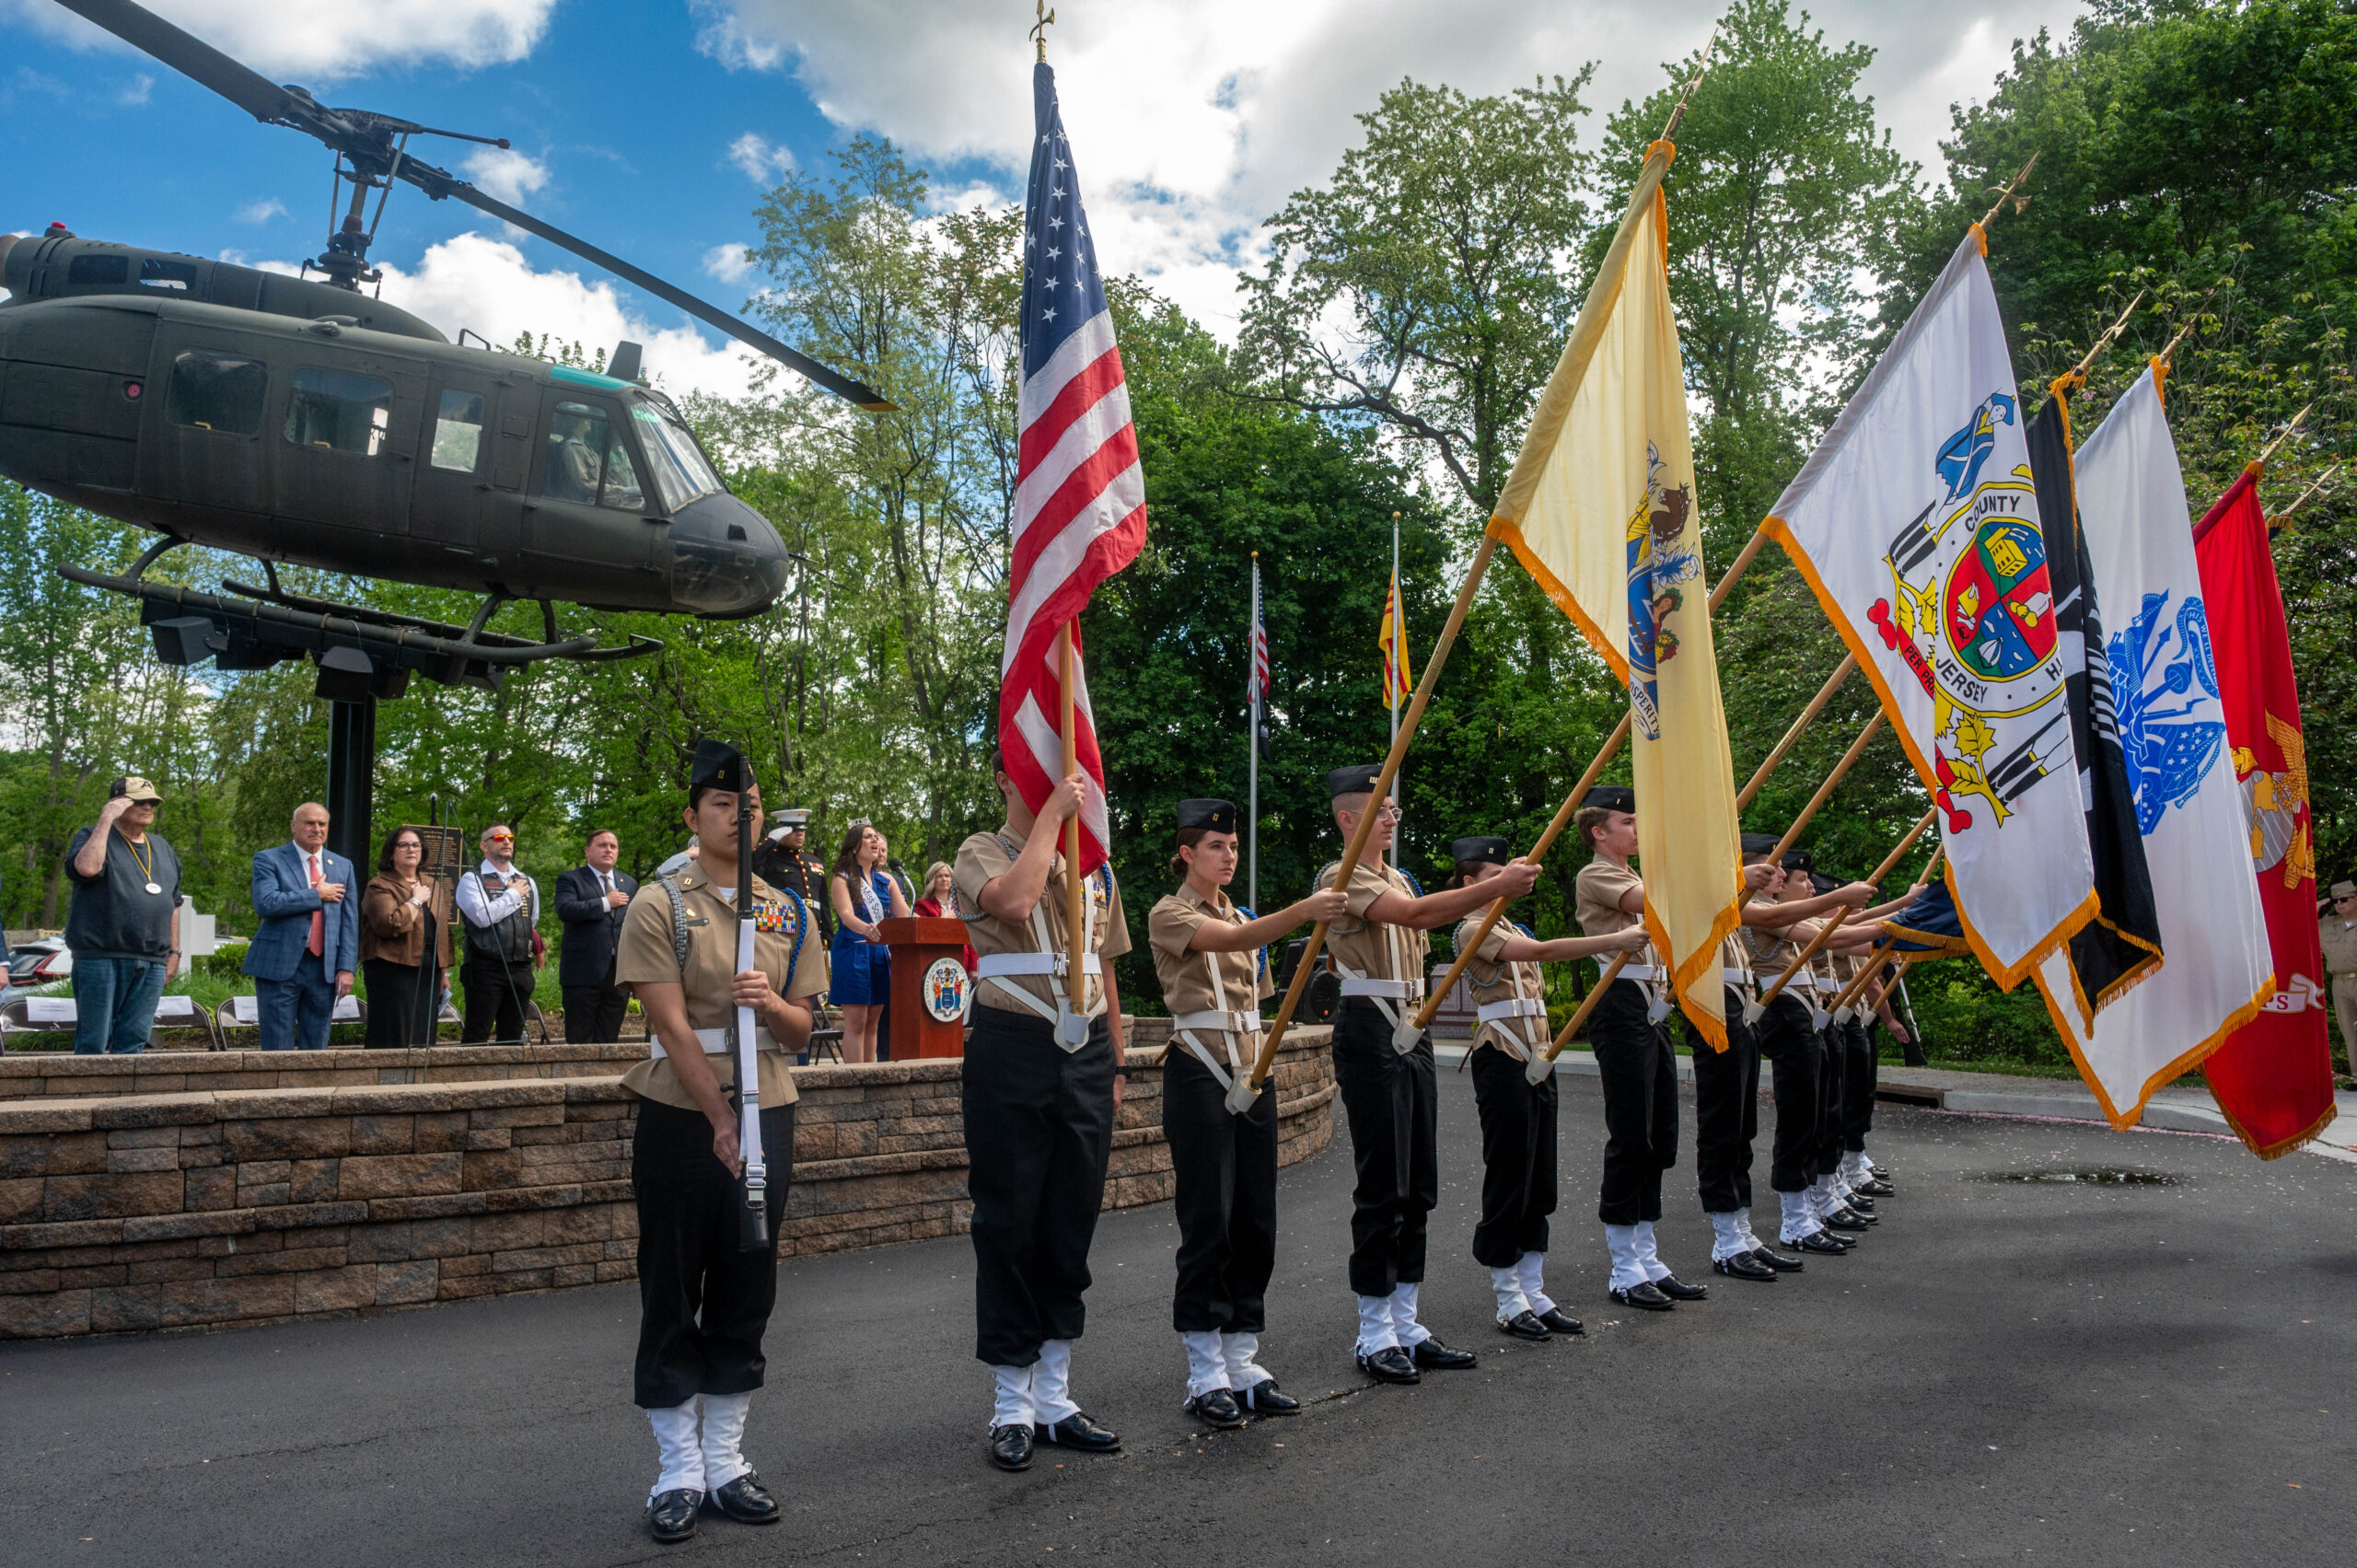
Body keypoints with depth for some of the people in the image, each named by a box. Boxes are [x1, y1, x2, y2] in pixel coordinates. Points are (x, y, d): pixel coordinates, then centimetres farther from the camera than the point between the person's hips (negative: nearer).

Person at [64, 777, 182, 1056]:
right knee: (94, 1043, -4)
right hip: (101, 958, -5)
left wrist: (174, 951, 16)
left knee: (133, 1042, 3)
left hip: (151, 965, 5)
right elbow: (87, 868, -21)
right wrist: (106, 819, -14)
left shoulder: (162, 848, 19)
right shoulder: (92, 837, 3)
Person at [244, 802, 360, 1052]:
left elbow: (350, 922, 10)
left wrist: (346, 968, 1)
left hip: (324, 969, 4)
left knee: (316, 1048, 7)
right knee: (278, 1049, -2)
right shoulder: (268, 860, 1)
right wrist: (316, 895, -11)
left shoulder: (343, 866, 14)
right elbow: (265, 903, -17)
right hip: (279, 966, -4)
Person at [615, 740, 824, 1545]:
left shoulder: (788, 913, 8)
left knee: (746, 1297, 10)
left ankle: (725, 1461, 22)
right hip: (681, 1123, -4)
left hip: (767, 1118, 4)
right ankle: (680, 1473, 15)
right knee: (673, 1301, 4)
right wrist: (721, 1124, -17)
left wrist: (772, 1002, -15)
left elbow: (799, 1034, 8)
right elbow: (673, 1027, -12)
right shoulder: (659, 906, -5)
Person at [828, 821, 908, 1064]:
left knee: (872, 1022, 7)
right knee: (856, 1023, -8)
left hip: (881, 953, 5)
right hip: (852, 952, -5)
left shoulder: (886, 880, 14)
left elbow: (905, 916, 8)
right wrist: (866, 928, -38)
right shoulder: (842, 879, -2)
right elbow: (846, 915, -17)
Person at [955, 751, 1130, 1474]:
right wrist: (1052, 811, -18)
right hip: (1013, 1052, -5)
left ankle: (1054, 1396, 21)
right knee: (1010, 1225, 2)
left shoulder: (1094, 868, 14)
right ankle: (1012, 1405, 14)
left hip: (1086, 1054, 5)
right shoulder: (983, 852, -2)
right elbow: (1013, 900, -26)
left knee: (1072, 1224, 10)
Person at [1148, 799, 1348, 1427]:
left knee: (1255, 1221, 7)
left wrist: (1258, 1066, 13)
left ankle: (1243, 1362, 16)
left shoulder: (1243, 917, 17)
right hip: (1199, 1075, -7)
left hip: (1252, 1075, 7)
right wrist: (1302, 910, -39)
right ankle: (1206, 1374, 5)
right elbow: (1230, 941, -26)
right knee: (1207, 1223, -4)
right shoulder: (1168, 914, -6)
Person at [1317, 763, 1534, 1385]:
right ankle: (1375, 1335, 2)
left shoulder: (1397, 880, 21)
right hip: (1371, 1035, -9)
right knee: (1382, 1186, -6)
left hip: (1412, 1035, 9)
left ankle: (1405, 1324, 17)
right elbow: (1414, 913, -24)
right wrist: (1495, 888, -27)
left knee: (1419, 1186, 9)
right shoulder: (1341, 877, -10)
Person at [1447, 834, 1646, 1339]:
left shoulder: (1512, 929, 19)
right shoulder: (1473, 930, -11)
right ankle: (1509, 1302, 5)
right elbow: (1543, 951, -24)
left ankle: (1534, 1292, 17)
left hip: (1537, 1061, 9)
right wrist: (1617, 940, -26)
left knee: (1540, 1180, 10)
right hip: (1502, 1062, -9)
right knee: (1508, 1178, -3)